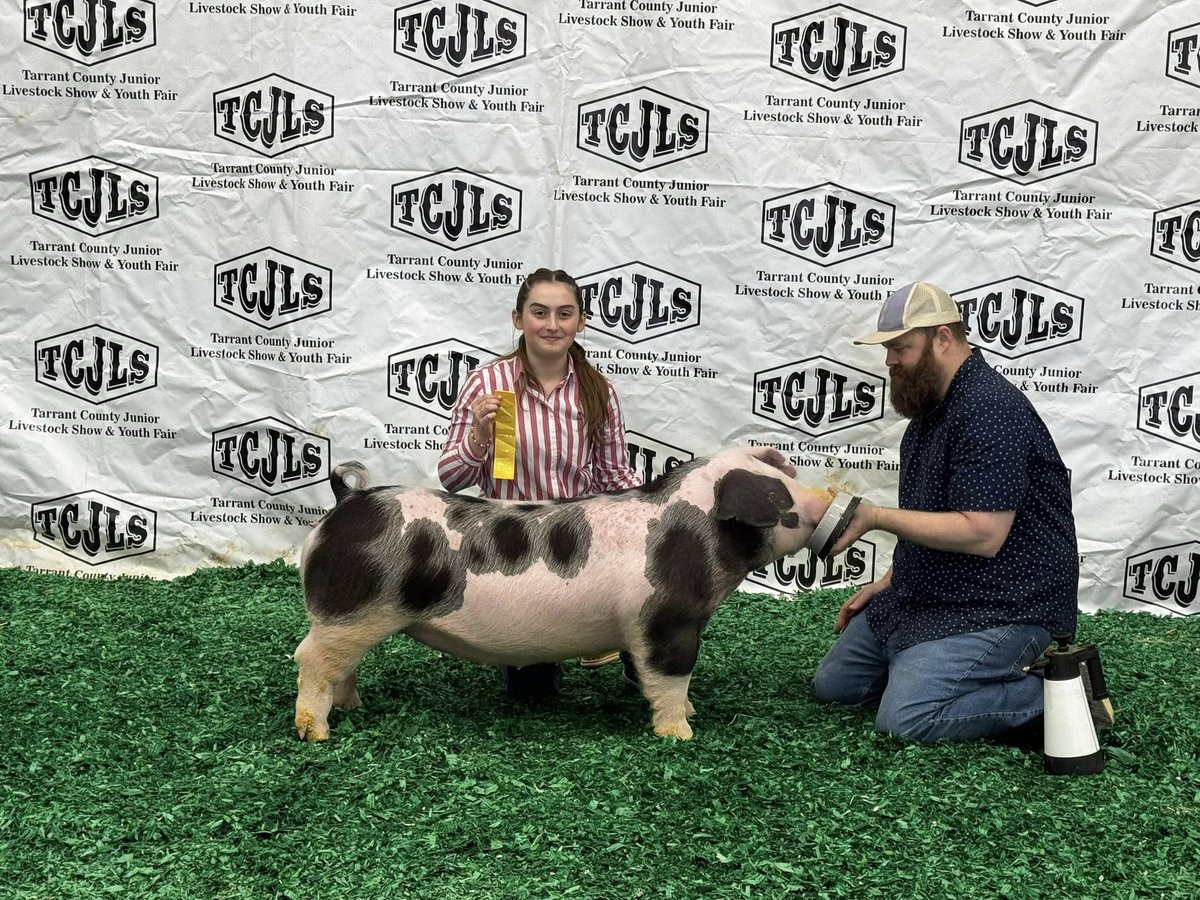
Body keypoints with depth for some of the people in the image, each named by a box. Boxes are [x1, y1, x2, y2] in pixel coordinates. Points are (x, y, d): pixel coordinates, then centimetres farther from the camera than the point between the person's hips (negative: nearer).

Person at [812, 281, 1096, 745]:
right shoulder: (932, 405, 11)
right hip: (928, 594, 11)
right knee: (833, 684, 12)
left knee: (904, 716, -23)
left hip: (1000, 607, -10)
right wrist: (888, 582, 15)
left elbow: (981, 534, -27)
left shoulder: (991, 410, -21)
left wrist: (876, 517, -22)